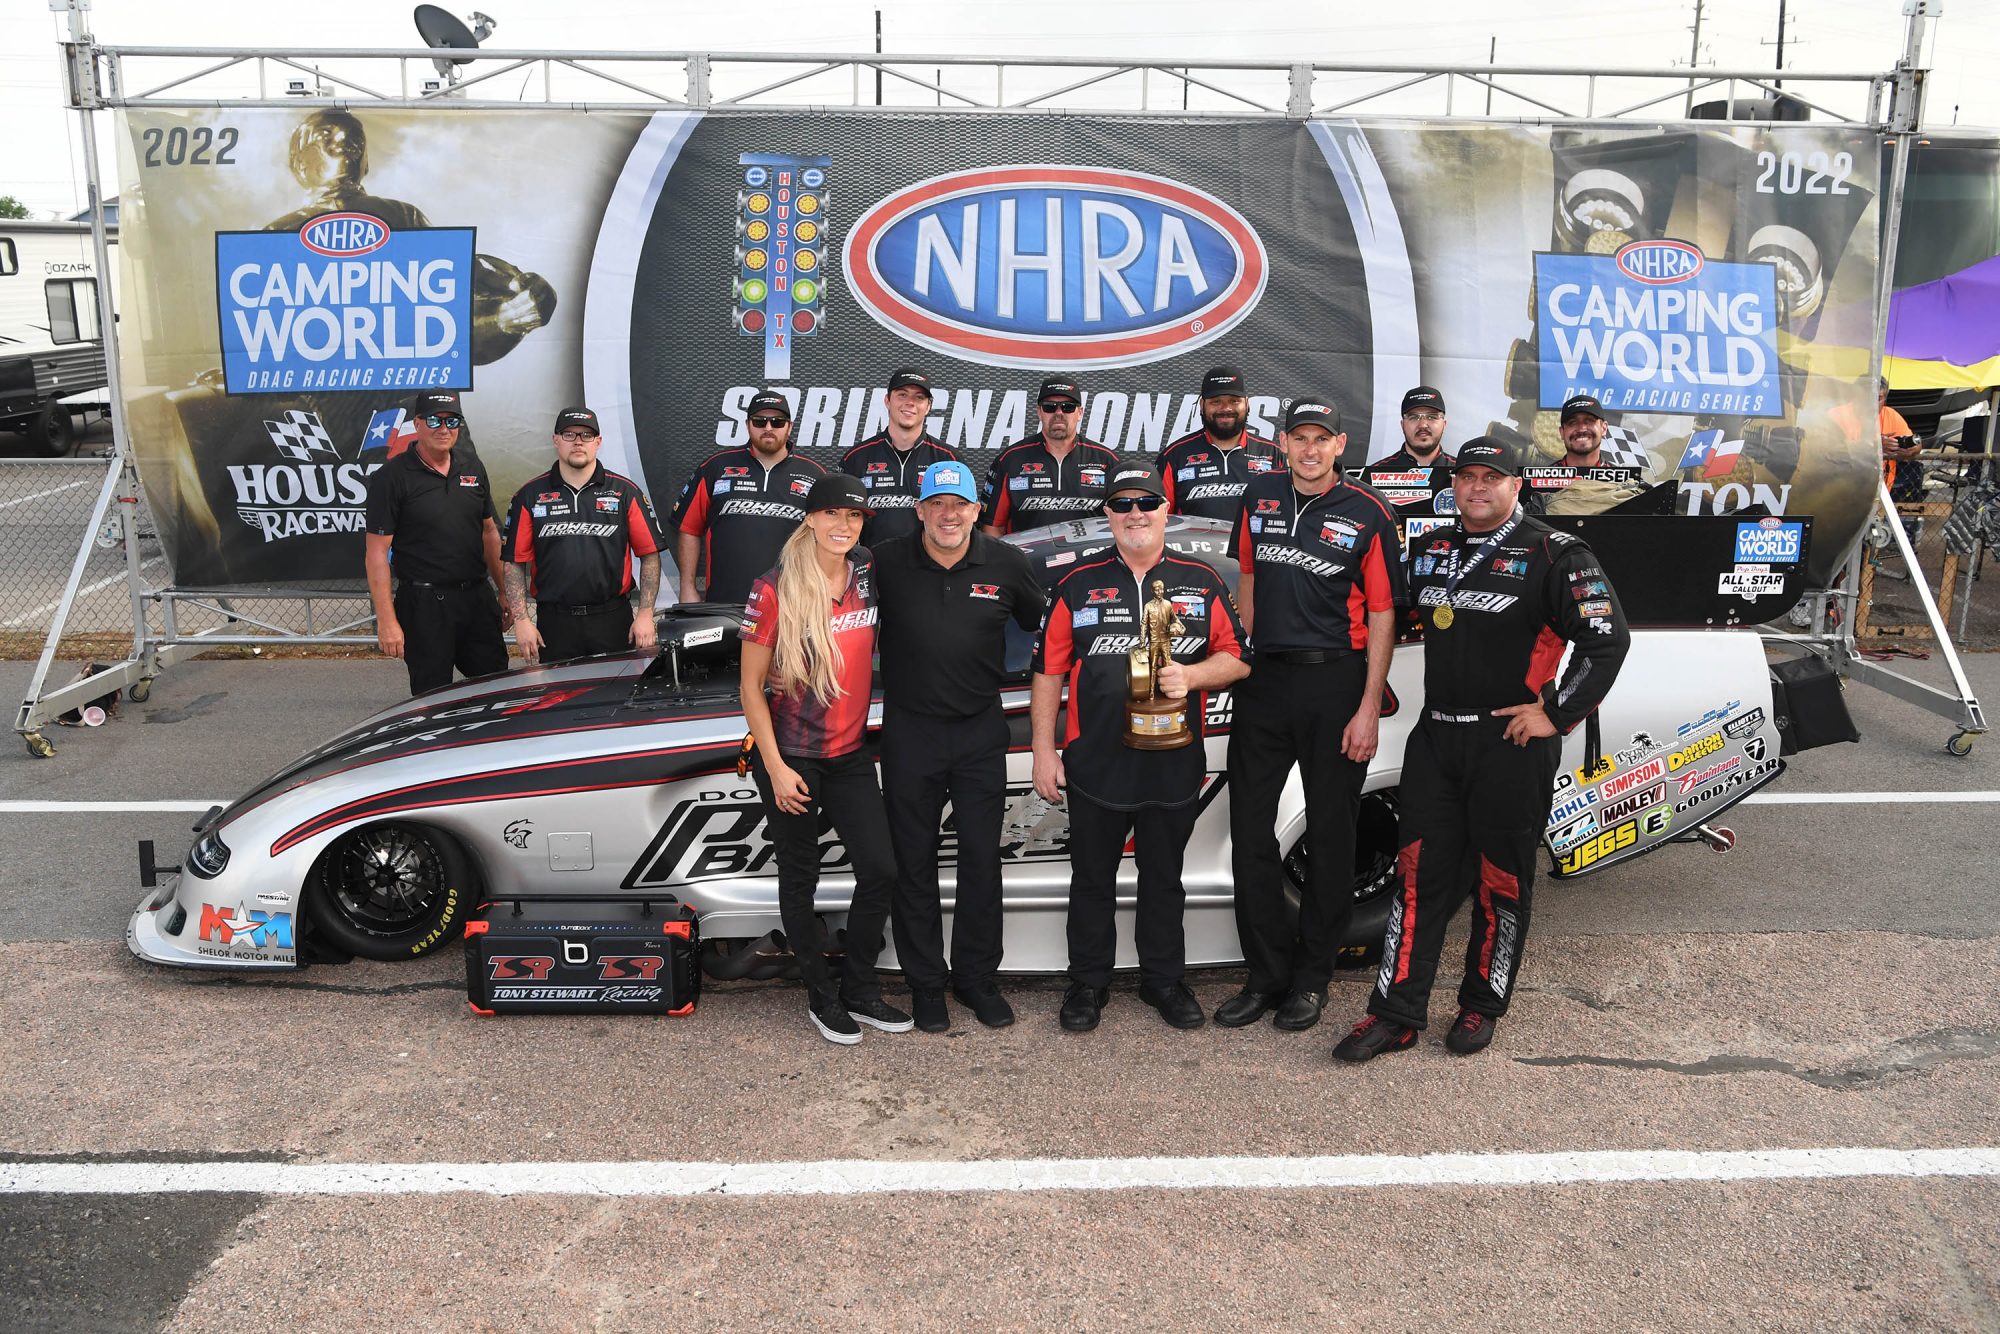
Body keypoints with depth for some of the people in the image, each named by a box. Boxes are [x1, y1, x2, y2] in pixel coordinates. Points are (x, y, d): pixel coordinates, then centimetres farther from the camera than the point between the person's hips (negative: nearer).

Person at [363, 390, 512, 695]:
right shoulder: (391, 477, -7)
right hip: (425, 606, -5)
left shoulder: (473, 468, 10)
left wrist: (504, 591, 14)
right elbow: (376, 552, -10)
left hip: (478, 598, 5)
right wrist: (386, 620, -15)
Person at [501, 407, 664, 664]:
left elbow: (649, 555, 3)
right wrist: (521, 620, -3)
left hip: (613, 621, 0)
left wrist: (645, 615, -4)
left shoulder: (626, 491, 4)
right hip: (554, 623, 1)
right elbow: (515, 562, 5)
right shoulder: (530, 496, 6)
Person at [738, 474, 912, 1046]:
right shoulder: (775, 588, -12)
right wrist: (776, 768, -12)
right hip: (790, 756, -4)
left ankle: (860, 989, 22)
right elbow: (751, 685, -9)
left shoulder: (868, 575, 1)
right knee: (800, 879, 8)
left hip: (849, 753, 5)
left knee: (881, 870, 3)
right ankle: (822, 997, 24)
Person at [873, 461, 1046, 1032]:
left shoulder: (1006, 564, -2)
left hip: (981, 729, 1)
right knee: (914, 861, 8)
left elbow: (1041, 627, 12)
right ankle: (925, 983, 22)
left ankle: (977, 978, 23)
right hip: (910, 729, -1)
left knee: (981, 858, 7)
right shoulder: (886, 563, -7)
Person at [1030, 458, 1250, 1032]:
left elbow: (1236, 658, 6)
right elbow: (1048, 672, 2)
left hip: (1174, 765, 1)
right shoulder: (1078, 584, 3)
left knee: (1164, 880, 14)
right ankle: (1088, 983, 24)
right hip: (1095, 765, -1)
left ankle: (1164, 979, 29)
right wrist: (1044, 750, -3)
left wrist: (1190, 675, -15)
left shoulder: (1201, 583, 6)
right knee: (1092, 880, 10)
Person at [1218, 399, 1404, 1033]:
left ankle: (1311, 978, 19)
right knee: (1249, 831, 5)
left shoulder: (1368, 516, -5)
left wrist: (1369, 709, -11)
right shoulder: (1259, 499, 8)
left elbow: (1382, 618, -5)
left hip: (1336, 683, -4)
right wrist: (1246, 653, 13)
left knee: (1330, 834, 6)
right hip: (1265, 678, 4)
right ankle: (1266, 973, 17)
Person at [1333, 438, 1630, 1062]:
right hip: (1435, 737, 5)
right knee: (1420, 875, 5)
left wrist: (1555, 714, -13)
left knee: (1501, 882, 6)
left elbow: (1607, 638, -12)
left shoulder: (1554, 554, -6)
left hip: (1513, 743, -5)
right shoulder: (1432, 549, 12)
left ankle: (1483, 1006, 22)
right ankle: (1396, 1014, 10)